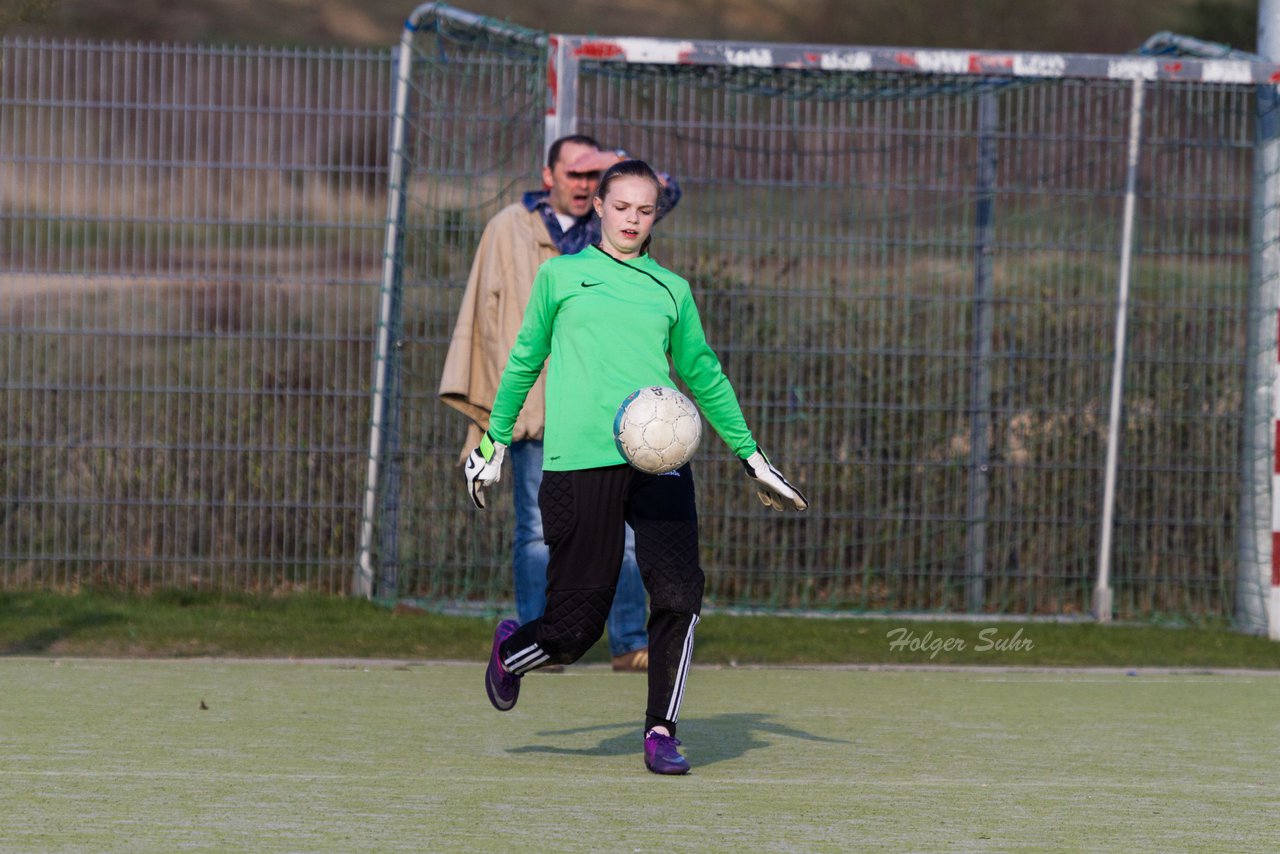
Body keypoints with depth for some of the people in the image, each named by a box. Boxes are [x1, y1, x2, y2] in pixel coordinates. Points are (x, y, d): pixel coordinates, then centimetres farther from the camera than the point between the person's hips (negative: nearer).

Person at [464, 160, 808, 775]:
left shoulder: (671, 290, 17)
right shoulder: (561, 276, 12)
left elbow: (704, 375, 25)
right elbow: (525, 360, 20)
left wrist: (750, 454, 25)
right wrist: (495, 439, 21)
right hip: (578, 464, -2)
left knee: (679, 595, -16)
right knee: (576, 626, -3)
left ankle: (661, 731, -2)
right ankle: (511, 650, 30)